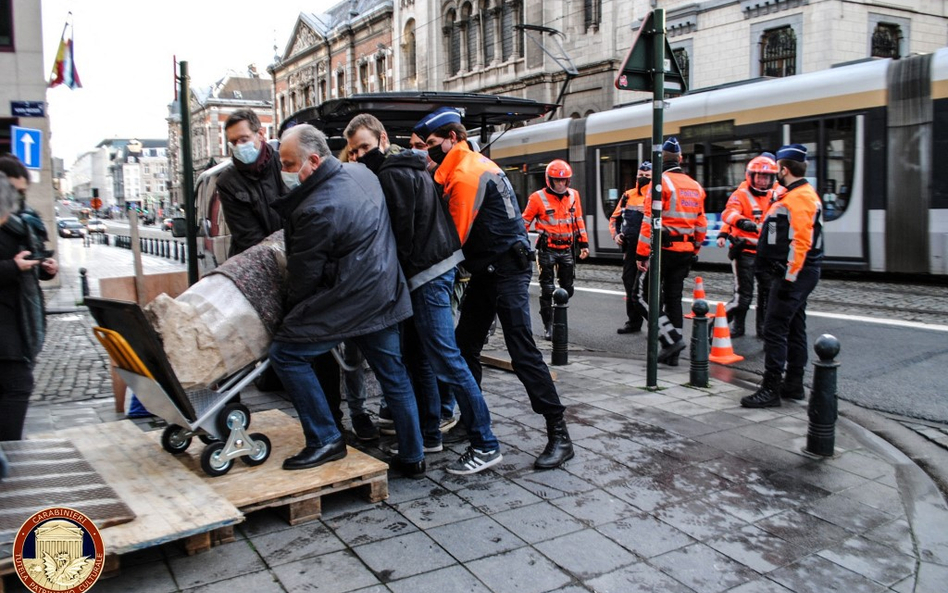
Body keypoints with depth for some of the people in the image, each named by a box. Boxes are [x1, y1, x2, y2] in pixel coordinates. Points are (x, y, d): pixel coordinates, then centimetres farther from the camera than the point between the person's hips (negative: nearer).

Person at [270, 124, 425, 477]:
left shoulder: (316, 210, -20)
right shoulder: (361, 173, 6)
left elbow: (304, 275, -11)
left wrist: (293, 313, 6)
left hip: (348, 302, -9)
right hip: (385, 295, 9)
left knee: (285, 353, 3)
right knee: (393, 375, 15)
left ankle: (325, 440, 6)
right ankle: (412, 457, 25)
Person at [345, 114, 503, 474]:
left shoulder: (392, 174, -12)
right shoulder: (409, 168, 19)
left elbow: (402, 232, -19)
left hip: (426, 274, -11)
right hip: (435, 269, 11)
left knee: (446, 360, -9)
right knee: (419, 357, 17)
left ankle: (485, 445, -4)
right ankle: (429, 434, 26)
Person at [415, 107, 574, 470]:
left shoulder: (467, 174, -17)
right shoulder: (468, 166, 14)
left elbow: (456, 235, -16)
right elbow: (453, 223, 12)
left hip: (507, 270, -10)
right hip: (486, 270, 10)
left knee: (522, 352, -11)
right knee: (465, 347, 12)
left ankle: (559, 435, -5)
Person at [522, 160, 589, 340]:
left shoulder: (573, 195, 5)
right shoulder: (538, 198, -9)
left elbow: (578, 221, 14)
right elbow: (525, 222, -2)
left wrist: (583, 244, 11)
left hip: (566, 249, 4)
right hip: (547, 249, -4)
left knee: (567, 288, 10)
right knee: (547, 290, -1)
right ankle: (548, 326, 8)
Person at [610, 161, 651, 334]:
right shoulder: (628, 195, 13)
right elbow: (615, 218, 22)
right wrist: (615, 234, 6)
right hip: (630, 247, 6)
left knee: (638, 291, -9)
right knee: (629, 283, 12)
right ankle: (634, 322, 25)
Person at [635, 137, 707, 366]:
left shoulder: (661, 182, -10)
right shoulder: (695, 186, 13)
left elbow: (650, 221, -16)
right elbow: (701, 224, 15)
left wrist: (642, 254, -15)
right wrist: (695, 250, 24)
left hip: (664, 249, -7)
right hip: (686, 251, 7)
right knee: (674, 296, 12)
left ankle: (672, 339, -7)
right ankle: (672, 353, 15)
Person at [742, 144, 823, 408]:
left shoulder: (798, 198, -17)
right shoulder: (801, 195, 17)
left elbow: (801, 242, -24)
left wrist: (789, 278, -25)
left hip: (793, 274, -11)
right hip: (798, 274, 11)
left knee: (774, 329, -10)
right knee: (794, 329, 15)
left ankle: (771, 389, -8)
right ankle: (794, 384, 24)